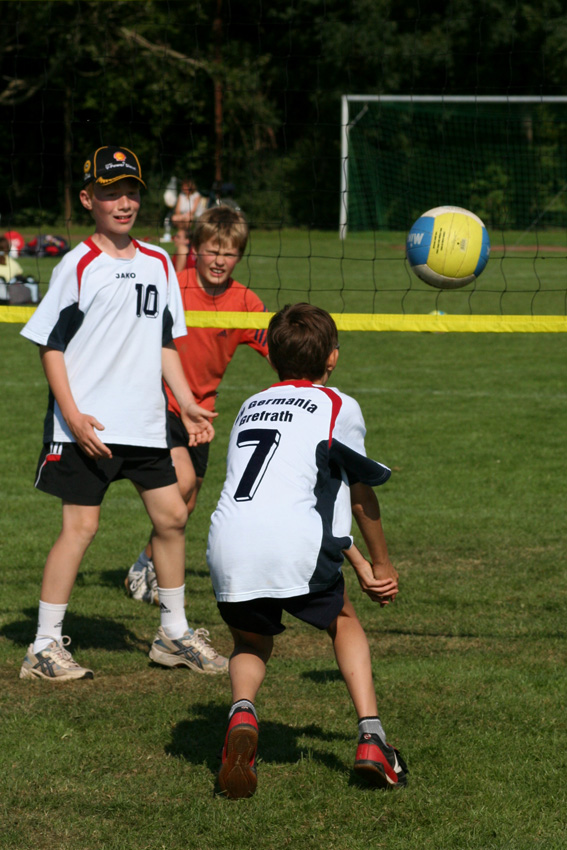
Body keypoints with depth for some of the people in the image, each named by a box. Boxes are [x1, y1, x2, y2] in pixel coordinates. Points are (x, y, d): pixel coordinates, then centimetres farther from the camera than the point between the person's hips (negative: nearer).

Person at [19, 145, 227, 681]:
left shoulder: (158, 264, 11)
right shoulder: (78, 265, -6)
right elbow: (50, 345, -7)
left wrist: (187, 404, 9)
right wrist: (73, 415, -16)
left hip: (145, 425, 6)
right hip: (85, 427, -6)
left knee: (171, 516, 8)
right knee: (80, 525, -7)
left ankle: (174, 634, 23)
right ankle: (44, 647, 0)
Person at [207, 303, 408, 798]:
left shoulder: (250, 407, 28)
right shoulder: (340, 408, 13)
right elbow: (360, 497, 24)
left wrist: (360, 567, 35)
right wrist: (382, 563, 41)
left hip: (228, 545, 3)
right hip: (295, 550, -3)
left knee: (251, 644, 27)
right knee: (346, 624, 25)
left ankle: (243, 711, -4)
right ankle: (370, 737, 10)